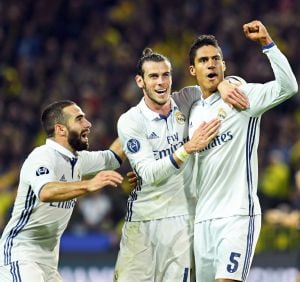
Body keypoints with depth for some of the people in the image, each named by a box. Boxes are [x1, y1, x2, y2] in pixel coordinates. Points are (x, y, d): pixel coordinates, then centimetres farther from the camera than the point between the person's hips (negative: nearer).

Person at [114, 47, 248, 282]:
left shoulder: (186, 101, 1)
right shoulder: (130, 121, -7)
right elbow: (148, 173, -17)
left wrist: (224, 85, -14)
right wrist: (189, 148, -27)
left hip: (182, 218, 1)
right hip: (143, 218, -1)